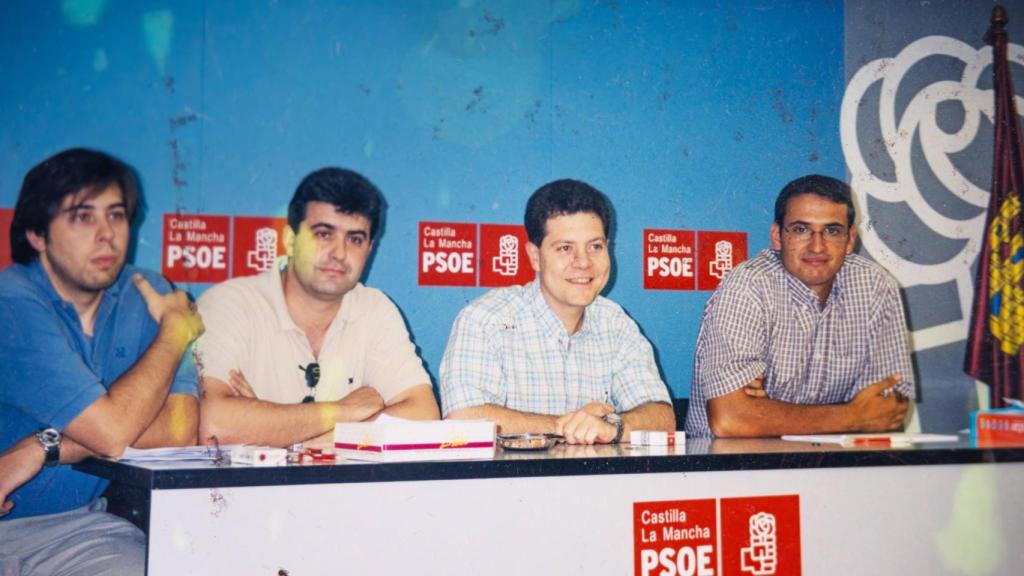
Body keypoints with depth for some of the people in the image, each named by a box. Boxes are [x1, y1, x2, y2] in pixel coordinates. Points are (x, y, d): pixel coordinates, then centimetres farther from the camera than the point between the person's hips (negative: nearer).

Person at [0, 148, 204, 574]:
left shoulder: (145, 295, 1)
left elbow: (181, 428, -10)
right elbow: (112, 432, -23)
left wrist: (46, 447, -18)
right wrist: (177, 328, -10)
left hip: (83, 522, 5)